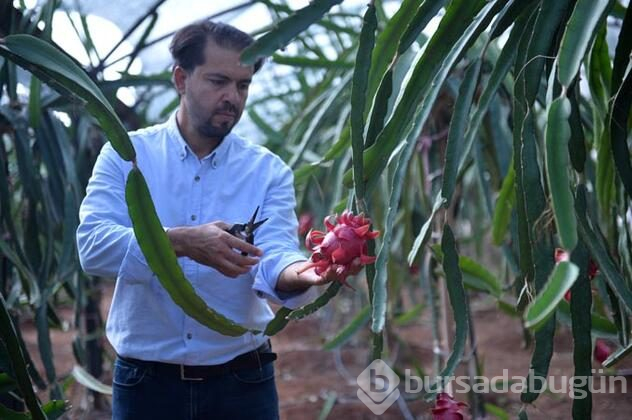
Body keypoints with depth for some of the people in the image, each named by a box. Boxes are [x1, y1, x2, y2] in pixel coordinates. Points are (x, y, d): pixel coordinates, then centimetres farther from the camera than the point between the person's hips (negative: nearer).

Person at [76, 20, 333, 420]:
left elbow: (272, 256, -14)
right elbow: (94, 245, -16)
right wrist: (181, 242, -31)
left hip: (242, 381, 1)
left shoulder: (268, 170, -1)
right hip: (146, 381, 0)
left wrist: (298, 273, -38)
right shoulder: (126, 155, -2)